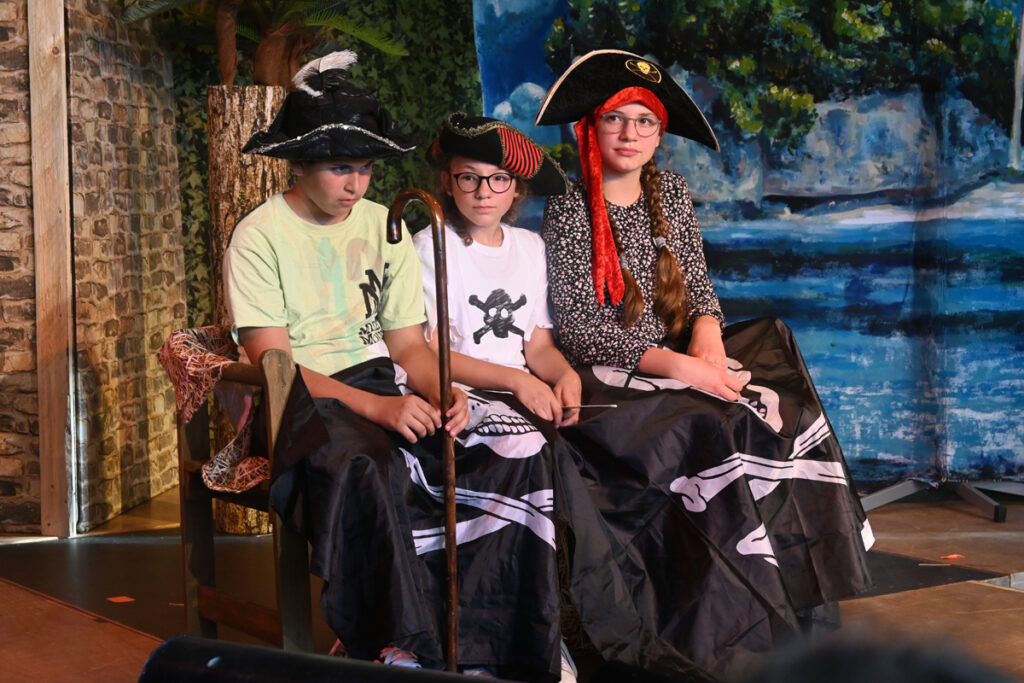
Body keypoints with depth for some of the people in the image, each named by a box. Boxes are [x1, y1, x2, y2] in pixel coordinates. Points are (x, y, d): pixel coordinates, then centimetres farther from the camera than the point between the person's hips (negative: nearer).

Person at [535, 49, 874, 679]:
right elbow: (575, 326, -13)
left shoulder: (671, 192, 12)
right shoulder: (569, 209, -6)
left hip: (681, 363, 6)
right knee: (715, 426, -29)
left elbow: (699, 285, 11)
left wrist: (707, 344, -12)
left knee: (781, 410, -18)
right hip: (607, 379, -6)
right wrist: (677, 367, -21)